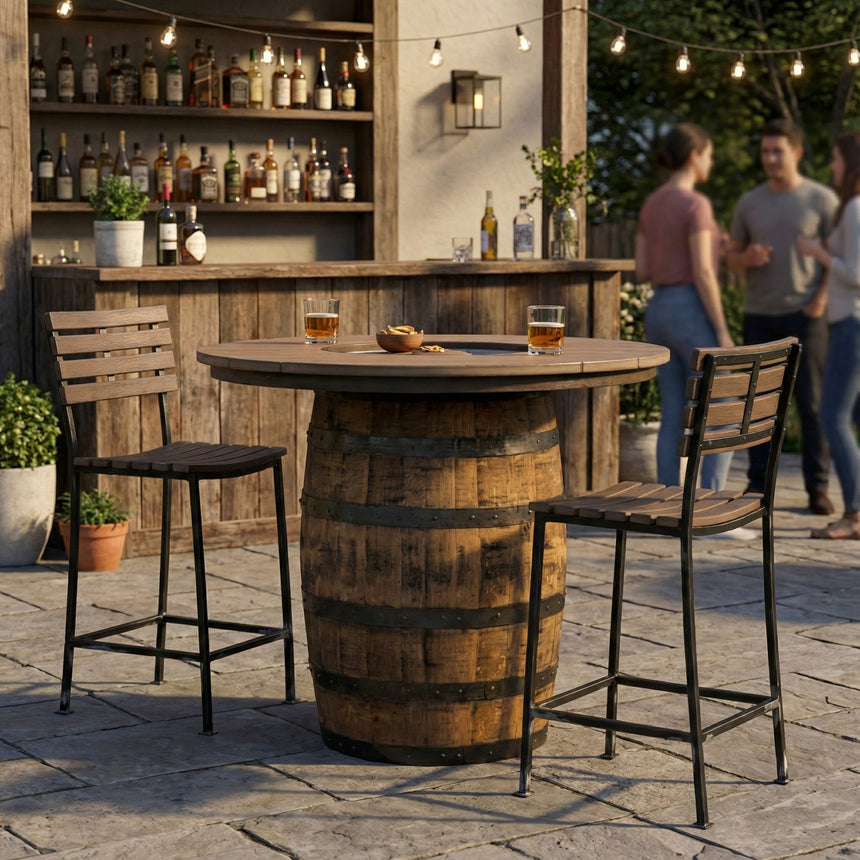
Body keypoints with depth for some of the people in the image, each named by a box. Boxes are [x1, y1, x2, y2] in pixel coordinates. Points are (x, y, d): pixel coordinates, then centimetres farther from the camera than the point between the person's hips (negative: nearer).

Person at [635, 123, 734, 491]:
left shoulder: (651, 204, 10)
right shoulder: (696, 204, -15)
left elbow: (642, 272, 10)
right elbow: (703, 275, -19)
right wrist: (724, 334, -14)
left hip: (660, 313, 8)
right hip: (693, 316, -8)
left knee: (675, 421, 10)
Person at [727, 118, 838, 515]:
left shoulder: (822, 199, -1)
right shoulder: (749, 202, 9)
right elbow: (732, 257, 15)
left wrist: (821, 300, -12)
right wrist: (747, 258, -8)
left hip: (804, 317, -3)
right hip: (759, 317, 3)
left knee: (812, 403, -2)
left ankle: (818, 487, 2)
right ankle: (758, 484, 9)